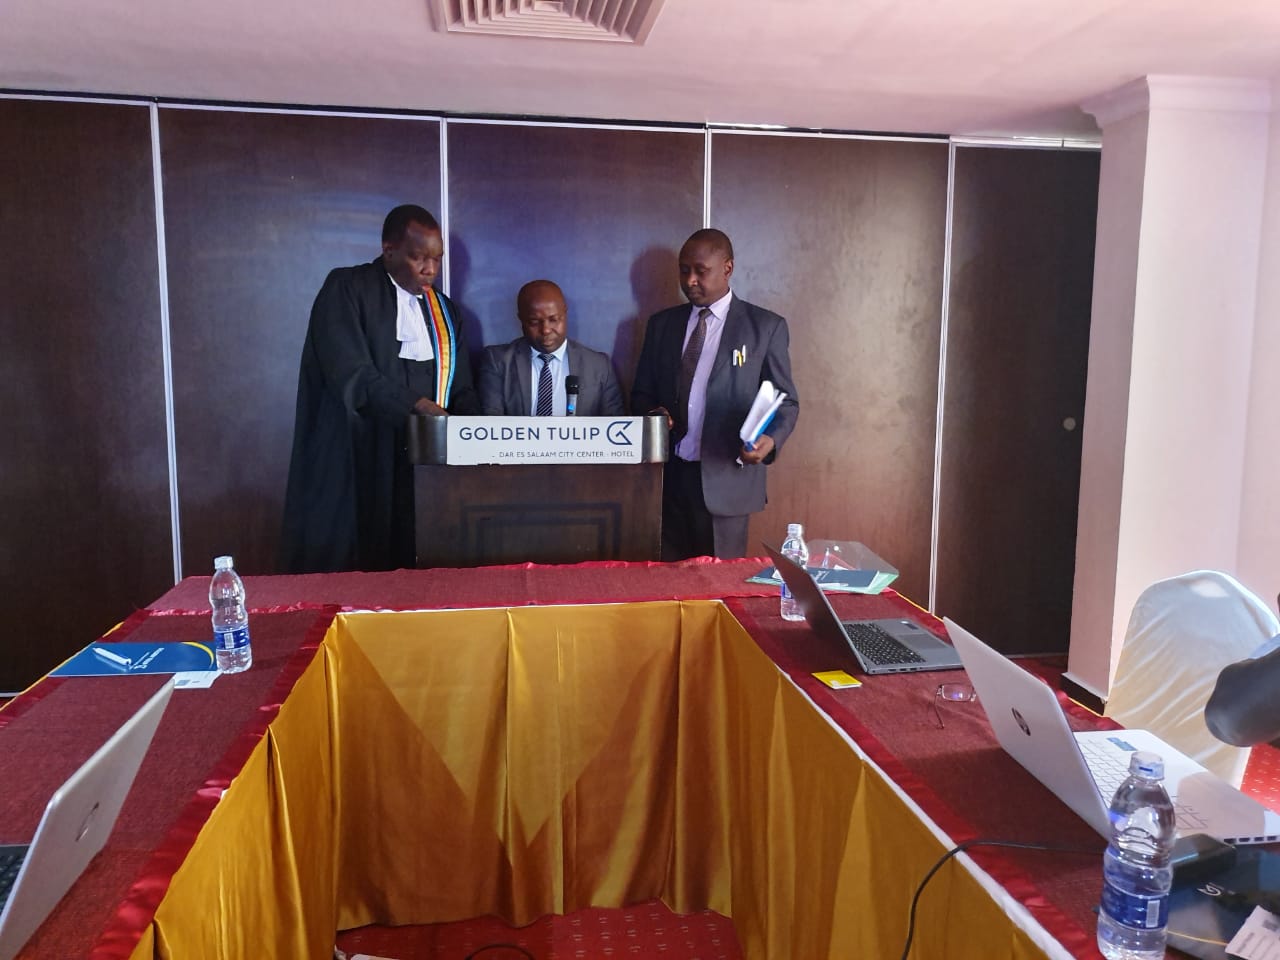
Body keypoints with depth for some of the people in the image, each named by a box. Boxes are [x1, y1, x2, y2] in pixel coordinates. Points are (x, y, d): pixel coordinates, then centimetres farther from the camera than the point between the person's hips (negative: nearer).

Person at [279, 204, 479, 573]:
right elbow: (350, 376, -15)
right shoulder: (346, 289, -3)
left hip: (420, 469, 5)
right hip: (351, 468, -5)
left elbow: (462, 390, 13)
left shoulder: (444, 310, 16)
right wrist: (419, 406, -24)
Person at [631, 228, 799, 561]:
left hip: (726, 479, -3)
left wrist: (770, 439, -18)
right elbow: (642, 392, 16)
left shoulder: (766, 326, 1)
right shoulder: (661, 323, 11)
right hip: (667, 477, 3)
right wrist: (652, 413, -7)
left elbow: (786, 401, 2)